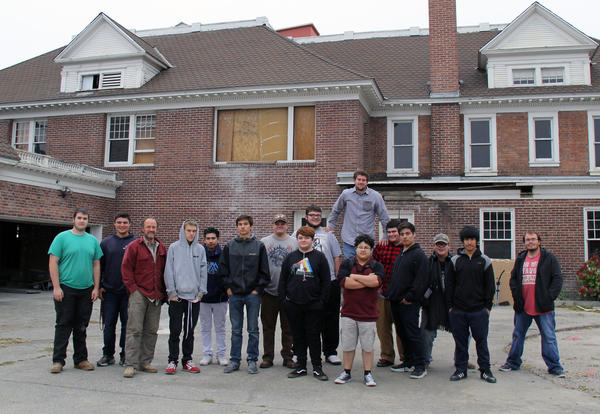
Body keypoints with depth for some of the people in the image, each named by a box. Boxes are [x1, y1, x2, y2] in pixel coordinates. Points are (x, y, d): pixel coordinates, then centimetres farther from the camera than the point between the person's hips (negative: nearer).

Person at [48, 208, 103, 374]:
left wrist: (96, 288, 5)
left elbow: (96, 265, 12)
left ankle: (80, 359, 19)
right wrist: (56, 287, -12)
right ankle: (58, 360, 8)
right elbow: (53, 263, -6)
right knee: (63, 325, -1)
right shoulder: (62, 237, -2)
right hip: (66, 289, -4)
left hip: (86, 290, 4)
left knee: (81, 327, 10)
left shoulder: (92, 240, 10)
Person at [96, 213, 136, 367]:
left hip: (129, 292, -2)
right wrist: (99, 286, 3)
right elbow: (99, 266, 10)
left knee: (127, 324, 5)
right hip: (109, 291, 2)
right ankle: (108, 354, 17)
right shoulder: (106, 243, 8)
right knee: (109, 324, 6)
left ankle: (125, 354, 15)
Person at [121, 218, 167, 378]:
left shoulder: (162, 248, 14)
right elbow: (126, 268, -3)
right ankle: (130, 365, -4)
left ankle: (145, 362, 17)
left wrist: (163, 291, 9)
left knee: (152, 330, 8)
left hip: (156, 296, 5)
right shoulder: (134, 246, 0)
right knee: (134, 330, -7)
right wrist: (133, 288, -10)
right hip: (139, 294, -5)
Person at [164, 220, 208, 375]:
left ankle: (187, 360, 19)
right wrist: (172, 292, -7)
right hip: (177, 297, -2)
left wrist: (201, 292, 0)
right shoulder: (174, 248, 0)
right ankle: (172, 361, 11)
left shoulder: (200, 249, 7)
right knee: (175, 331, 1)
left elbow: (203, 272, 7)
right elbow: (169, 271, -1)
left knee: (190, 331, 10)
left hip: (194, 297, 2)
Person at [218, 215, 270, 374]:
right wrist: (228, 287, 1)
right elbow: (223, 269, 8)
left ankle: (252, 360, 14)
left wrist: (258, 289, -5)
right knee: (236, 330, 8)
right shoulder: (229, 246, 6)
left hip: (252, 294, -1)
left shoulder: (259, 246, 1)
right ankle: (234, 360, 17)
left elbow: (264, 271, 1)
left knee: (253, 330, 4)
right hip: (235, 295, 1)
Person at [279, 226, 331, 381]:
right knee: (298, 335, 9)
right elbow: (282, 280, 12)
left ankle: (317, 367, 12)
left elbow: (326, 281, 1)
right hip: (293, 305, 3)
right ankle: (301, 366, 19)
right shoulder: (290, 257, 9)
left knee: (313, 335, 2)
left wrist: (322, 301, -5)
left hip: (313, 305, -3)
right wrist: (284, 298, 3)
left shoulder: (319, 257, 1)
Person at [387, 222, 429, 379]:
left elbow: (421, 280, -17)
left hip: (409, 303, -8)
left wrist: (409, 298, -18)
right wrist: (391, 293, 14)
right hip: (396, 302, 8)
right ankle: (408, 362, 23)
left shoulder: (419, 255, -9)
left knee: (413, 334, -4)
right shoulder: (401, 254, 18)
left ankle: (420, 366, 3)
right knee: (402, 334, 13)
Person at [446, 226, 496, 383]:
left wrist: (488, 306, -1)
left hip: (479, 310, -1)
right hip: (458, 310, 1)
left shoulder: (484, 261, 5)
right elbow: (449, 284, 6)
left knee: (481, 340, 4)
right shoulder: (455, 260, 6)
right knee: (460, 341, 7)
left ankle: (485, 369, 16)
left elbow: (490, 286, 5)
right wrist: (450, 306, 1)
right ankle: (461, 369, 17)